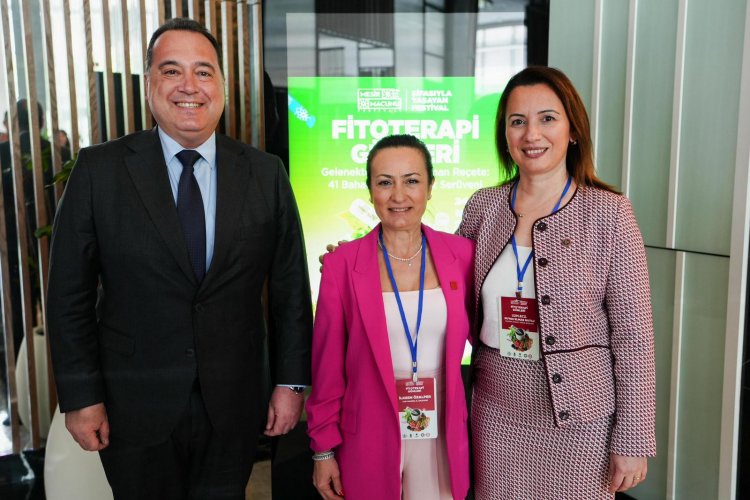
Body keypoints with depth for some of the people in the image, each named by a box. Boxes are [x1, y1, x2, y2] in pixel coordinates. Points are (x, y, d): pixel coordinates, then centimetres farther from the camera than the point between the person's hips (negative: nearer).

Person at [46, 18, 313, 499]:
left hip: (233, 405, 1)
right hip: (134, 408, 0)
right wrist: (81, 396, -4)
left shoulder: (265, 173, -3)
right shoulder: (100, 169, -6)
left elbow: (290, 287, 0)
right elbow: (70, 292, -3)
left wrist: (291, 382, 0)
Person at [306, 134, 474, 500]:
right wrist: (324, 449, 0)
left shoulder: (462, 254, -5)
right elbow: (327, 366, -4)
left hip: (443, 439, 2)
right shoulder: (342, 264, -9)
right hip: (369, 442, -1)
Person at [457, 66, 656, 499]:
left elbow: (634, 336, -8)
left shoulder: (608, 213, -11)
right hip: (497, 415, 3)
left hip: (579, 418, -3)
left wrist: (633, 441, -7)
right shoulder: (483, 206, -1)